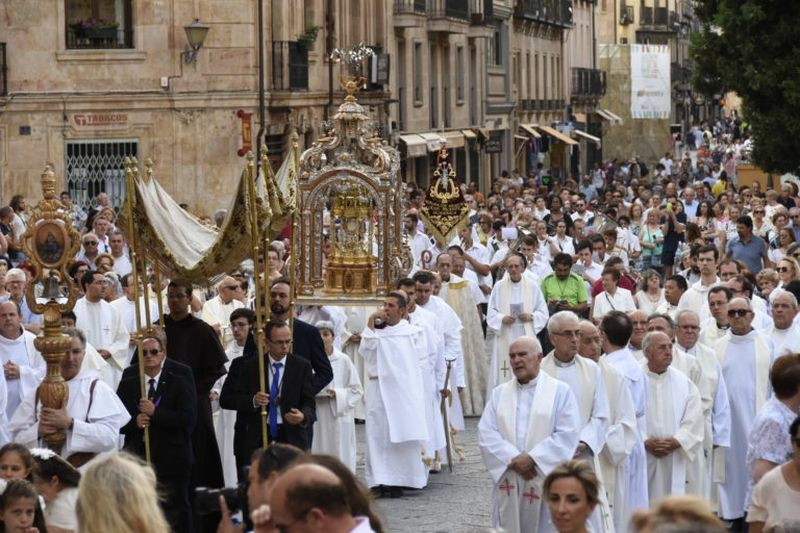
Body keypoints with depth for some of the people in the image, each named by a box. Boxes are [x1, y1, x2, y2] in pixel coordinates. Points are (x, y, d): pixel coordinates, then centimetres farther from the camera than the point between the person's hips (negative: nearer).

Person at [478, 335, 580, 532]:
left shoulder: (560, 391, 4)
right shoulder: (499, 393, 13)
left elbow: (568, 434, -6)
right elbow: (486, 434, 3)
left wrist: (533, 458, -13)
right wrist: (513, 460, -11)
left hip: (545, 480, -3)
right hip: (508, 483, 3)